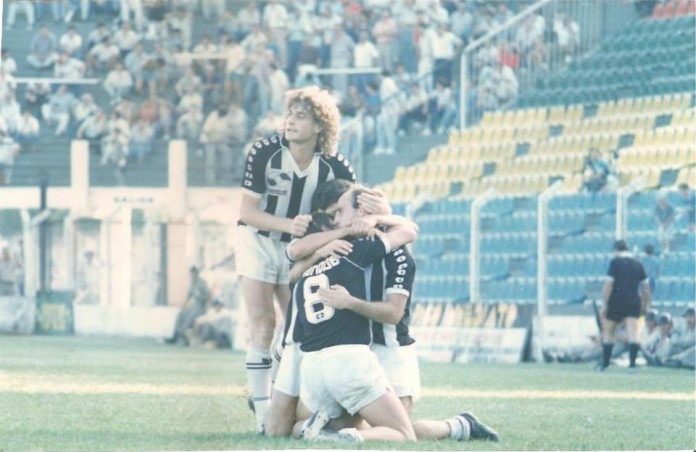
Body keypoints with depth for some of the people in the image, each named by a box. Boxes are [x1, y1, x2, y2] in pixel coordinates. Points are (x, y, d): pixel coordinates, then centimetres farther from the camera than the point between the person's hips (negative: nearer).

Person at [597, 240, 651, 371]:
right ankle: (632, 363, -15)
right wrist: (645, 305, 20)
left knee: (608, 333, 11)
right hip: (634, 301, 3)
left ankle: (605, 363, 16)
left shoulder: (615, 262, -4)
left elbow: (608, 284, -11)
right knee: (632, 333, -4)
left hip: (616, 301, -3)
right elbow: (646, 286, 12)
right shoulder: (638, 264, 10)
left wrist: (604, 304, -9)